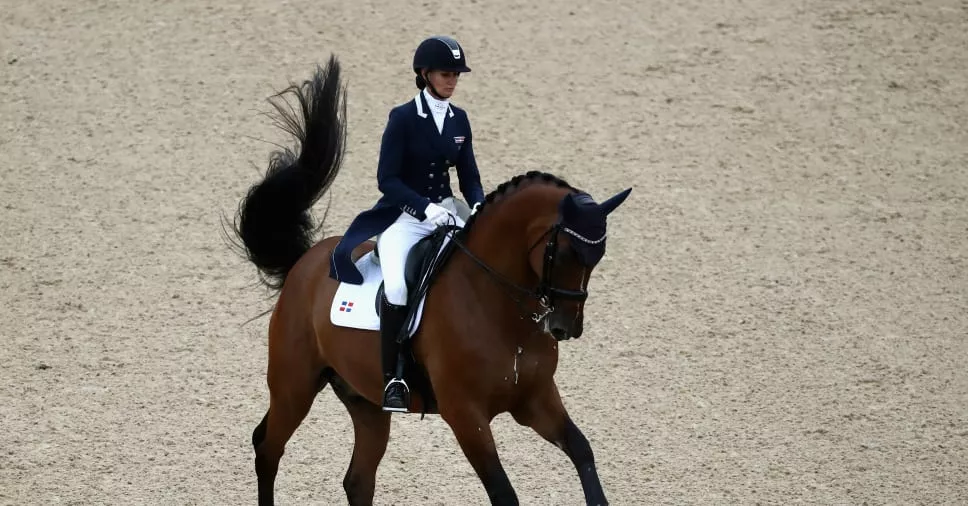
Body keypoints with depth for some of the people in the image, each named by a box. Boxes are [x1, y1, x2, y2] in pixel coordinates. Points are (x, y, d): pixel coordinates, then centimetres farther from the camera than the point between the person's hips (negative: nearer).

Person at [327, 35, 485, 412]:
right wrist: (426, 208, -24)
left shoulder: (459, 119, 8)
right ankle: (392, 380, -21)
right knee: (397, 286, -30)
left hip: (446, 212, 5)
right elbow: (387, 178, -12)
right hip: (404, 215, -5)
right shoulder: (403, 118, -8)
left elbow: (469, 174, 11)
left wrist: (478, 204, -10)